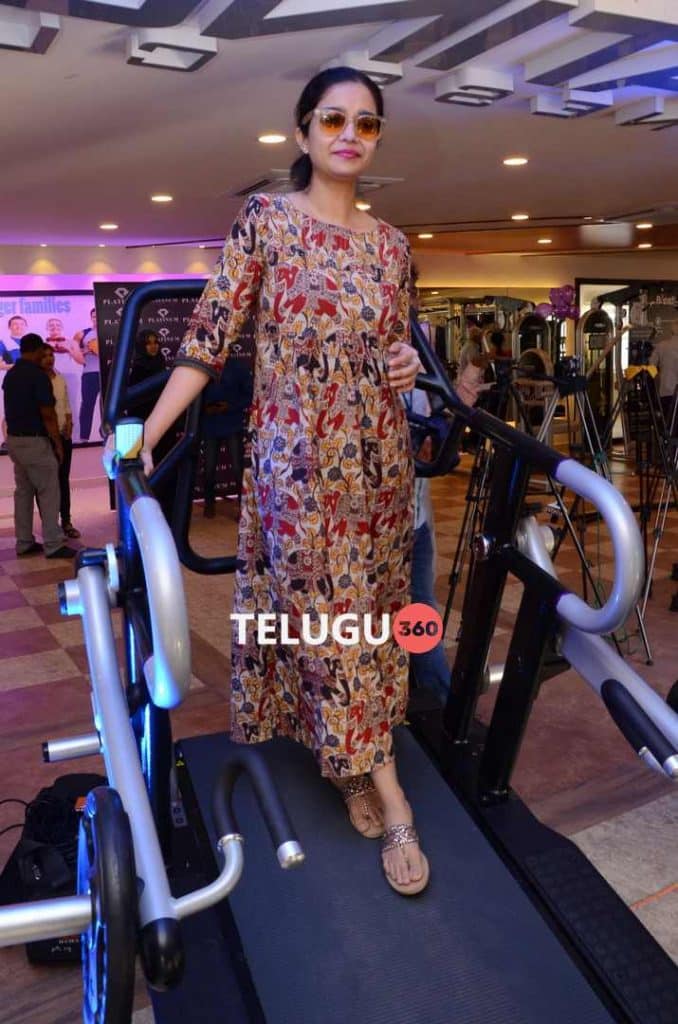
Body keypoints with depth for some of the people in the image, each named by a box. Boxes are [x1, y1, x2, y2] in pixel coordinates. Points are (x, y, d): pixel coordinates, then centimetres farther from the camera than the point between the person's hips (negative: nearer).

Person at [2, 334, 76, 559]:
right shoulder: (38, 375, -15)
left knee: (23, 491, 12)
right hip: (35, 440, -8)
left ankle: (24, 542, 16)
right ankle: (53, 545, -2)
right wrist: (58, 443, -10)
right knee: (48, 491, -3)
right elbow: (48, 414, -16)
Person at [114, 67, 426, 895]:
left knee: (370, 611, 9)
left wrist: (407, 362, -3)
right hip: (297, 455, -5)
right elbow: (209, 337, -7)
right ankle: (388, 796, 8)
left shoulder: (390, 243, 11)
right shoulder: (266, 219, -2)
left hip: (379, 455, 5)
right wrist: (144, 438, -14)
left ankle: (351, 763, 27)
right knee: (327, 617, -3)